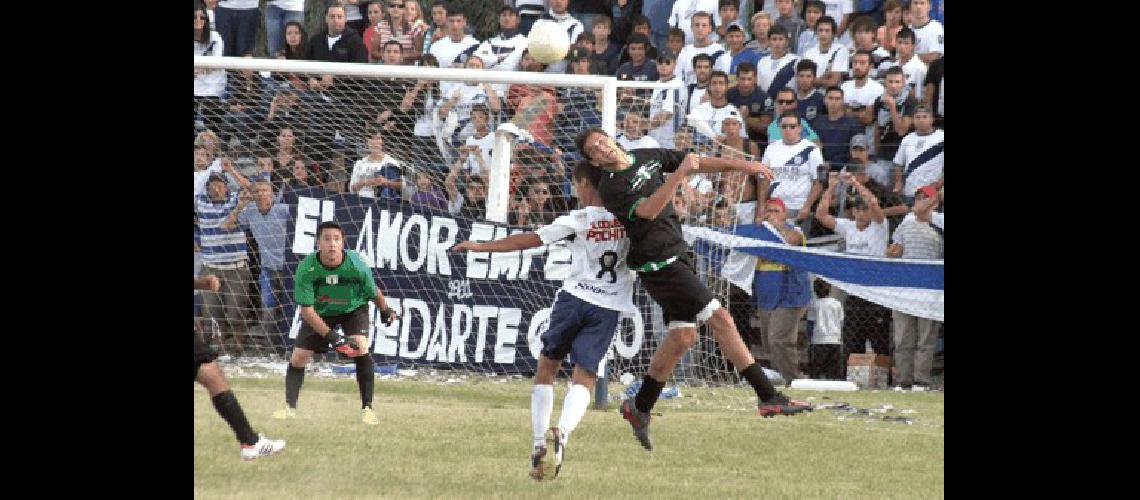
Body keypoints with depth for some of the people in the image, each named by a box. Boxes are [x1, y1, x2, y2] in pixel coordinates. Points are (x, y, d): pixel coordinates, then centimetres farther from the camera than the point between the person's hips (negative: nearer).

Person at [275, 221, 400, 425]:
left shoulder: (357, 267, -30)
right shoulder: (306, 269, -30)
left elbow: (374, 293, -8)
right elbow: (306, 310, -26)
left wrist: (386, 312, 10)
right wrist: (331, 336, -34)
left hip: (353, 309, -1)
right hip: (319, 313, 1)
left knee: (361, 348, -24)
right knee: (298, 357, -3)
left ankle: (367, 408, -16)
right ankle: (290, 408, 15)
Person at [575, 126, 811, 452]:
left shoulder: (647, 157, 10)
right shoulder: (611, 187, -14)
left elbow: (699, 163, 17)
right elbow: (648, 211, -27)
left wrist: (741, 165, 12)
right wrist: (679, 173, -30)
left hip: (676, 256, 9)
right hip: (659, 263, -9)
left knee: (682, 337, 10)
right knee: (720, 319, -11)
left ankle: (640, 408, 23)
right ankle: (768, 397, -9)